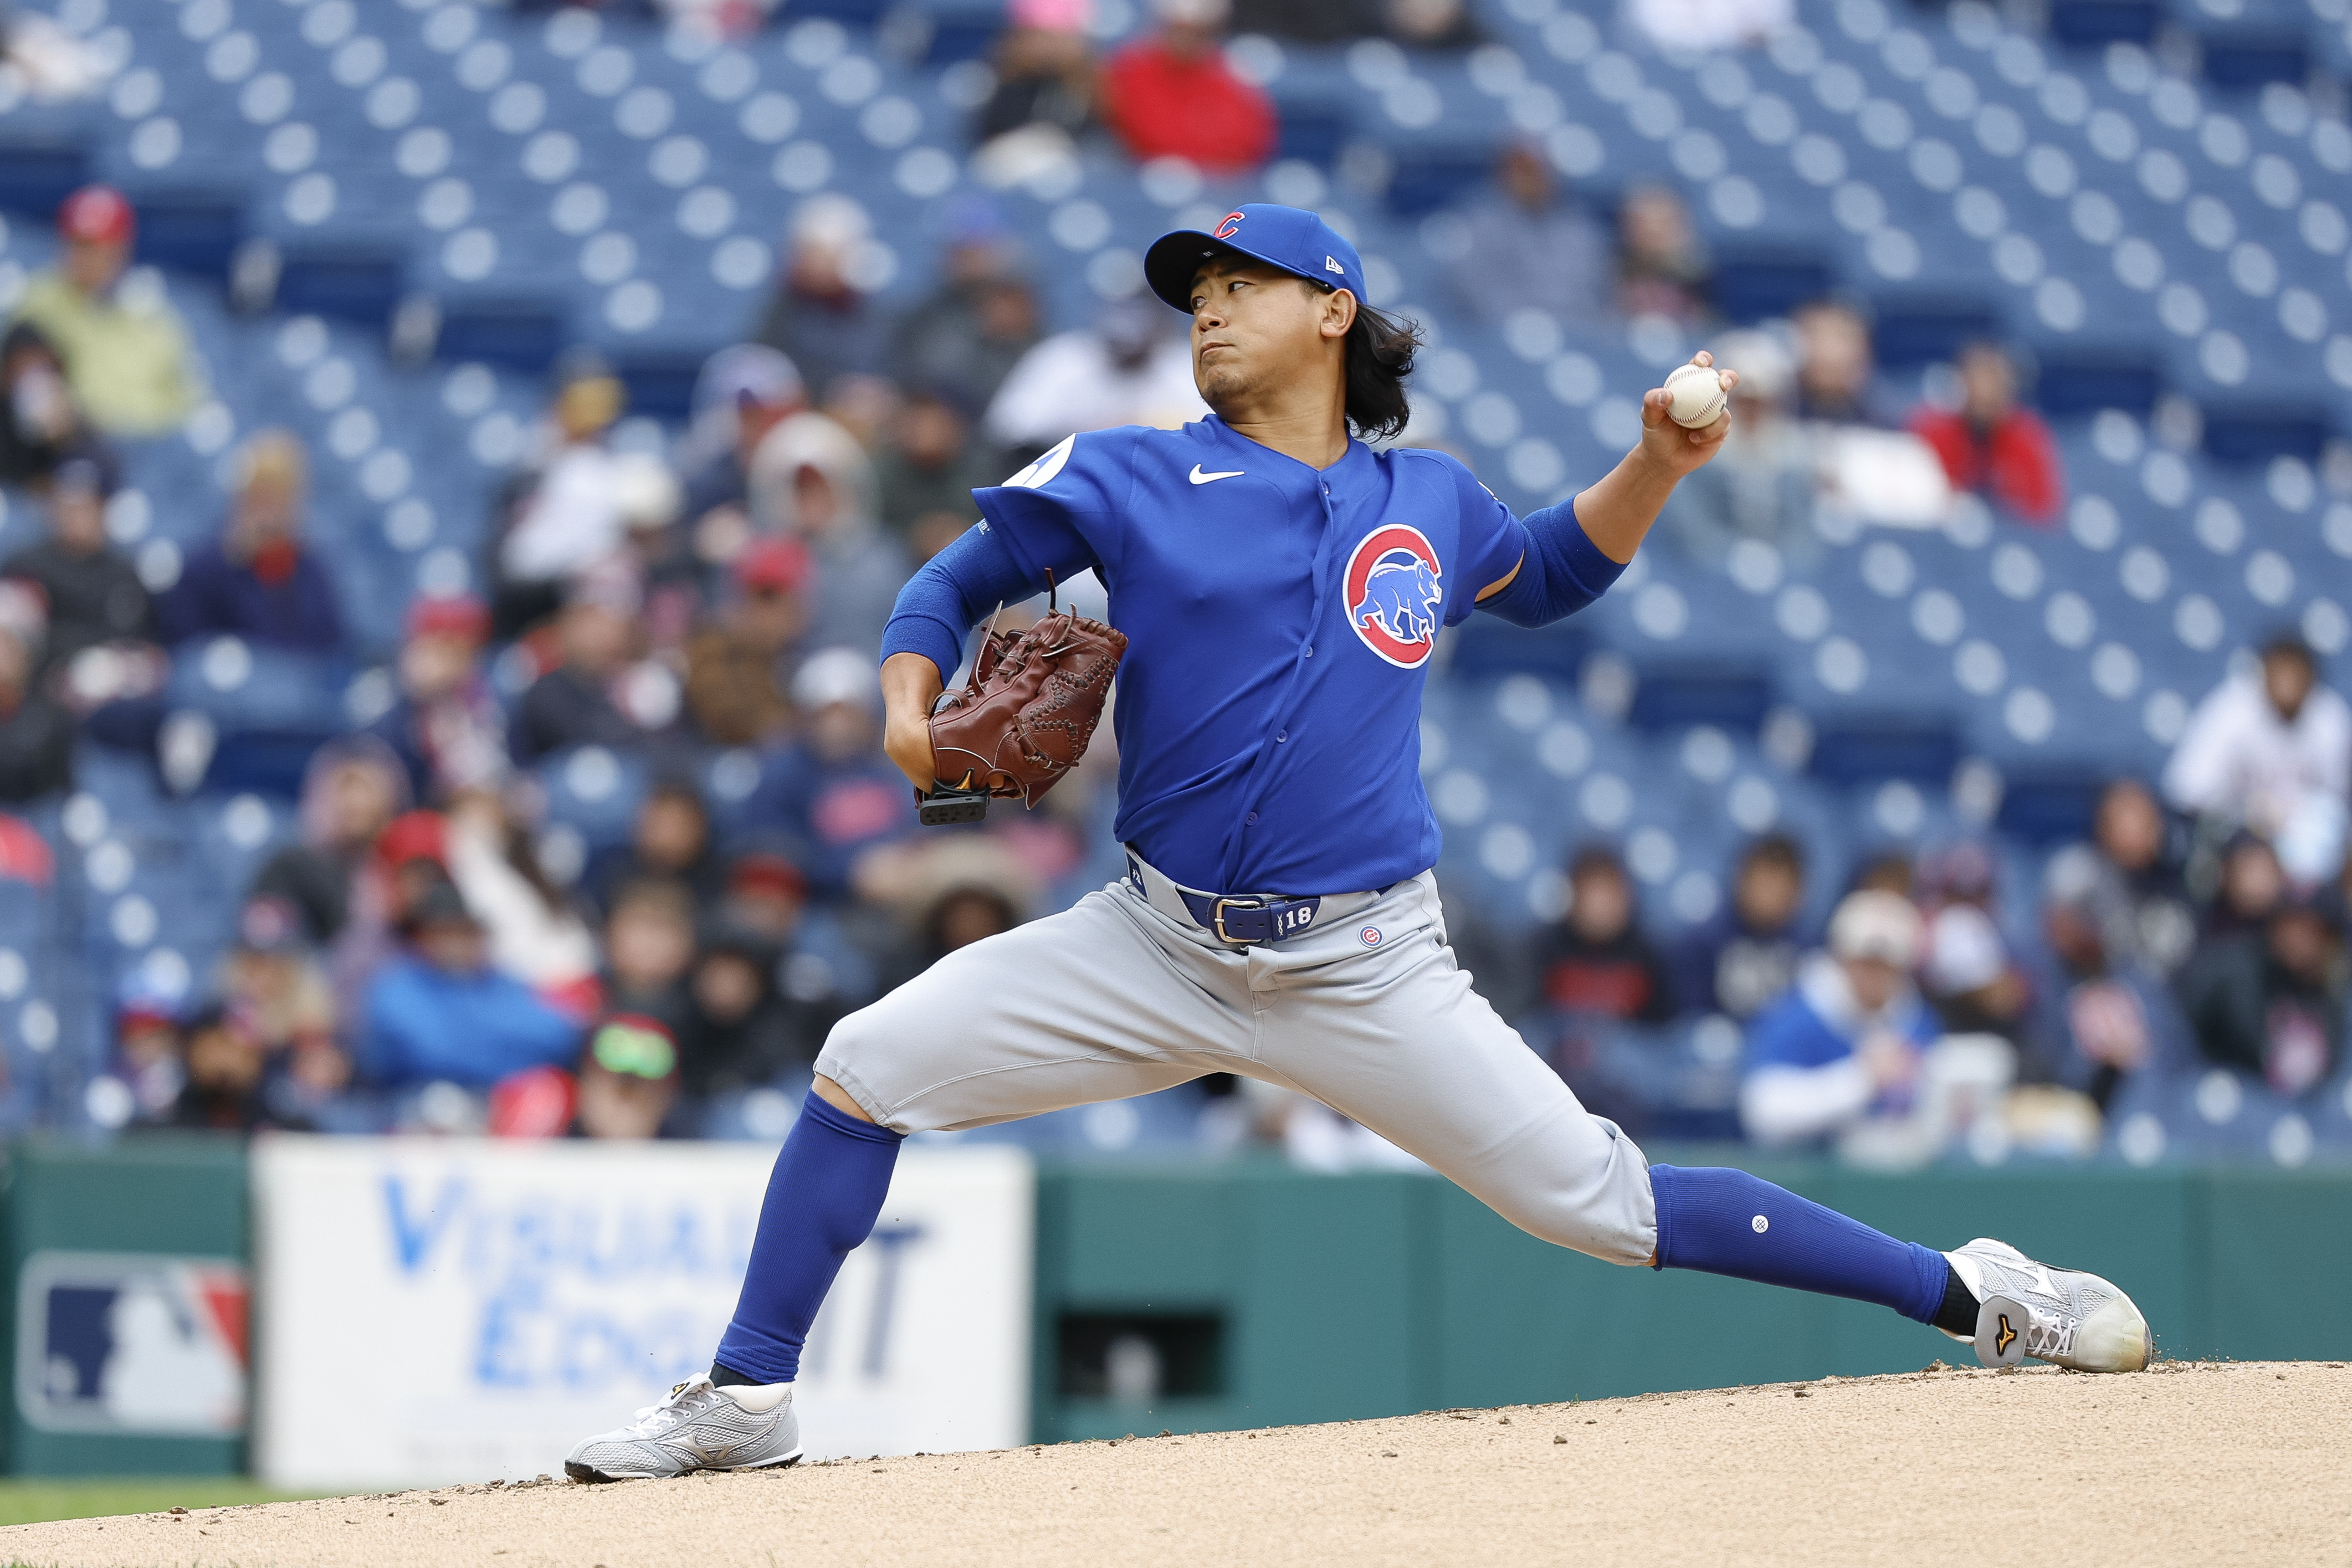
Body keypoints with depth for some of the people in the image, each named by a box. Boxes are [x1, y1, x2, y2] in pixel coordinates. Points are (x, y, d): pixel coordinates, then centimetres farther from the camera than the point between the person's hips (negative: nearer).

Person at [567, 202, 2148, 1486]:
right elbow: (962, 581, 11)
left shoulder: (1428, 500, 7)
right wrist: (912, 700, -9)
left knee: (1602, 1202, -7)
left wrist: (1657, 463, 11)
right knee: (873, 1064, -12)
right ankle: (749, 1399, 1)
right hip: (1157, 948, 1)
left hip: (1366, 969, -1)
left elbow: (1550, 572, 28)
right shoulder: (1130, 479, 2)